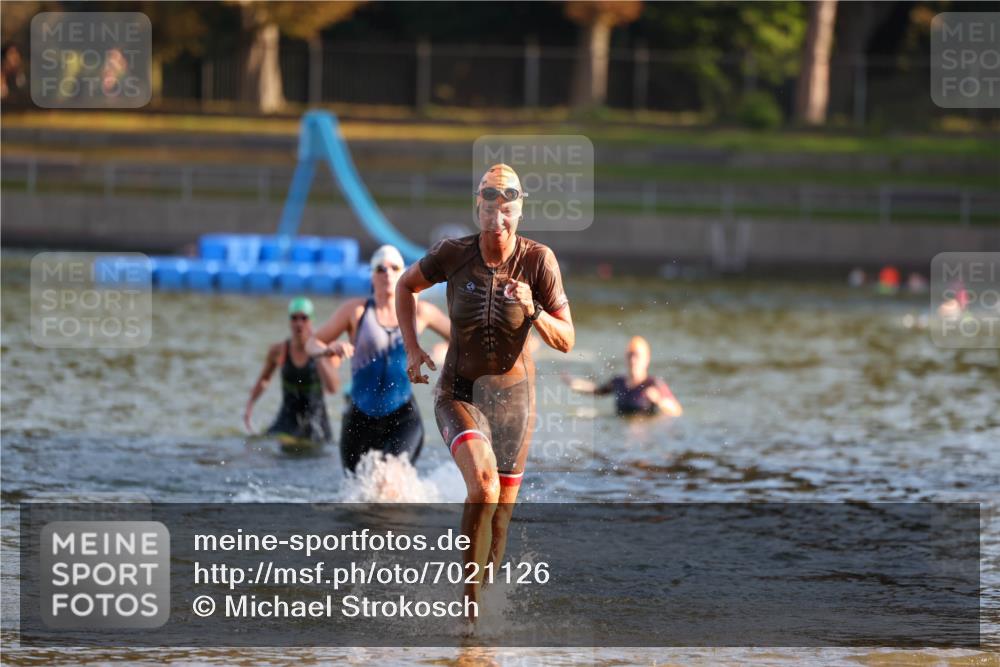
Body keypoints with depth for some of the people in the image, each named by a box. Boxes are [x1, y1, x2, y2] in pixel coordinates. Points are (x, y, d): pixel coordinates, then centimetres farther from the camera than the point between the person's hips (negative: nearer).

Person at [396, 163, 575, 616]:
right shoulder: (454, 255, -12)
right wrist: (412, 349, 1)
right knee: (483, 485, -28)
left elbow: (566, 341, -10)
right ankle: (471, 597, -20)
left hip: (513, 396, 2)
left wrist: (533, 310, -28)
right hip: (460, 393, -2)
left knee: (502, 510, 9)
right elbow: (406, 286, 9)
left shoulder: (538, 261, -12)